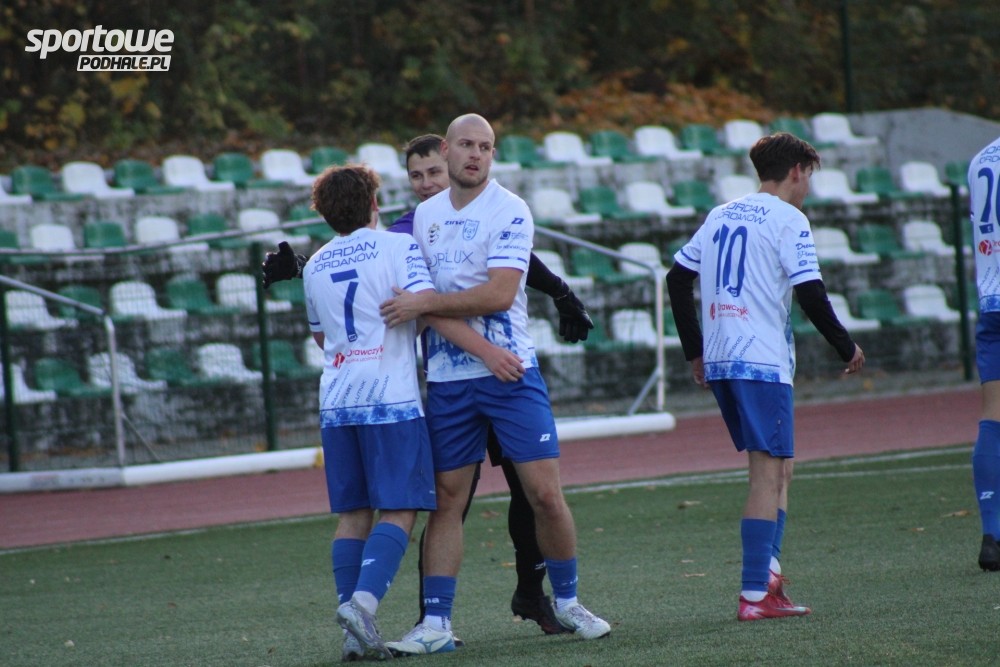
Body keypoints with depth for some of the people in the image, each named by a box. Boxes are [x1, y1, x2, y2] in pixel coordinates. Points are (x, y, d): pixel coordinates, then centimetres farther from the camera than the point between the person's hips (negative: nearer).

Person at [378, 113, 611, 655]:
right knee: (446, 499, 2)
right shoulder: (425, 215, 11)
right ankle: (435, 624, 4)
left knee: (544, 492, -5)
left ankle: (567, 602, 13)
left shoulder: (509, 211, -7)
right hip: (447, 379, 4)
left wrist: (425, 302, -18)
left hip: (508, 372, -4)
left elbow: (499, 294, -18)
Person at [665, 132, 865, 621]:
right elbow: (810, 295, -11)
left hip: (718, 361, 8)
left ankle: (767, 569, 7)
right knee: (768, 474, -6)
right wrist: (846, 348, 2)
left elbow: (677, 279, 17)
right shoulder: (788, 220, -5)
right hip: (763, 361, -8)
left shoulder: (720, 215, 16)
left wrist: (695, 352, 21)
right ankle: (755, 595, -11)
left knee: (777, 469, 17)